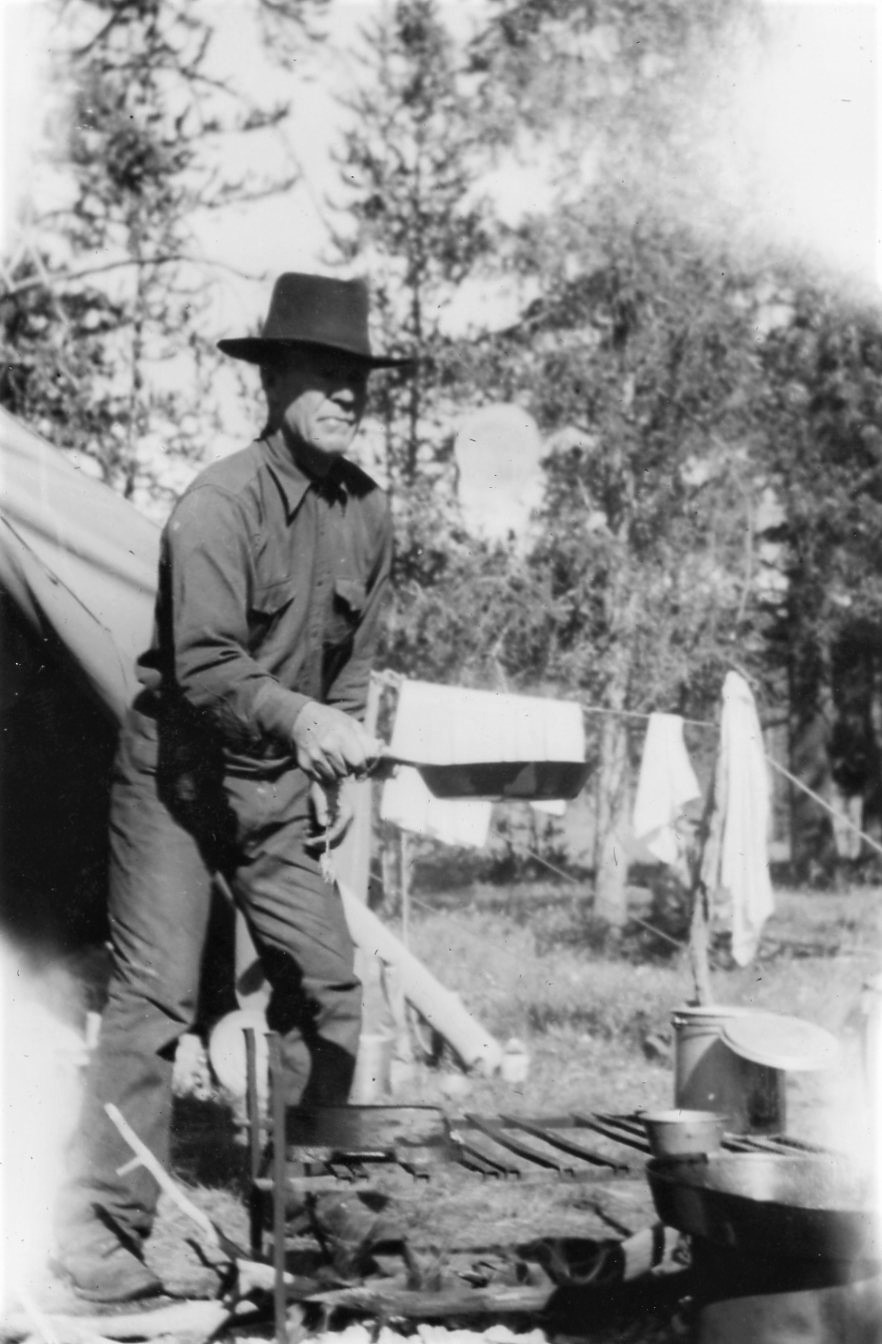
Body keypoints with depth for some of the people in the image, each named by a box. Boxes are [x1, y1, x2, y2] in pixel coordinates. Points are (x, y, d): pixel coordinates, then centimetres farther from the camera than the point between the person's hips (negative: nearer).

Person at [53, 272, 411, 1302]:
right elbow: (205, 665, -30)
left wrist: (331, 774, 8)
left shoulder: (365, 513, 0)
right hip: (176, 773, -7)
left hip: (280, 783, 7)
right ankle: (100, 1229, -7)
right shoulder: (218, 504, -21)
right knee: (154, 994, -11)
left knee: (326, 985, 6)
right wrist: (302, 720, -45)